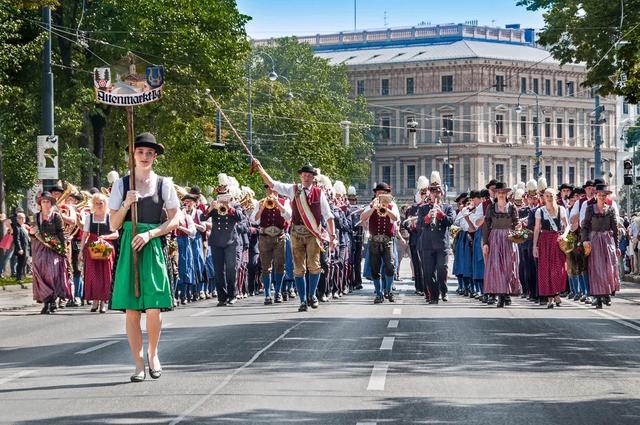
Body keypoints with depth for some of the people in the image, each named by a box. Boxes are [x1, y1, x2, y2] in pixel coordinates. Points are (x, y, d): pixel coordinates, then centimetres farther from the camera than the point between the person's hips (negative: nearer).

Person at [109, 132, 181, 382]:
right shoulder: (121, 185, 8)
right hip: (128, 248, 1)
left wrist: (149, 234, -10)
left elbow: (175, 219, 2)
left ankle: (152, 353, 18)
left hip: (153, 247, -1)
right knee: (131, 310, 0)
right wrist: (126, 204, -10)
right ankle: (139, 363, 8)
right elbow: (113, 225, 6)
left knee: (154, 308, -7)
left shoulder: (163, 184, 7)